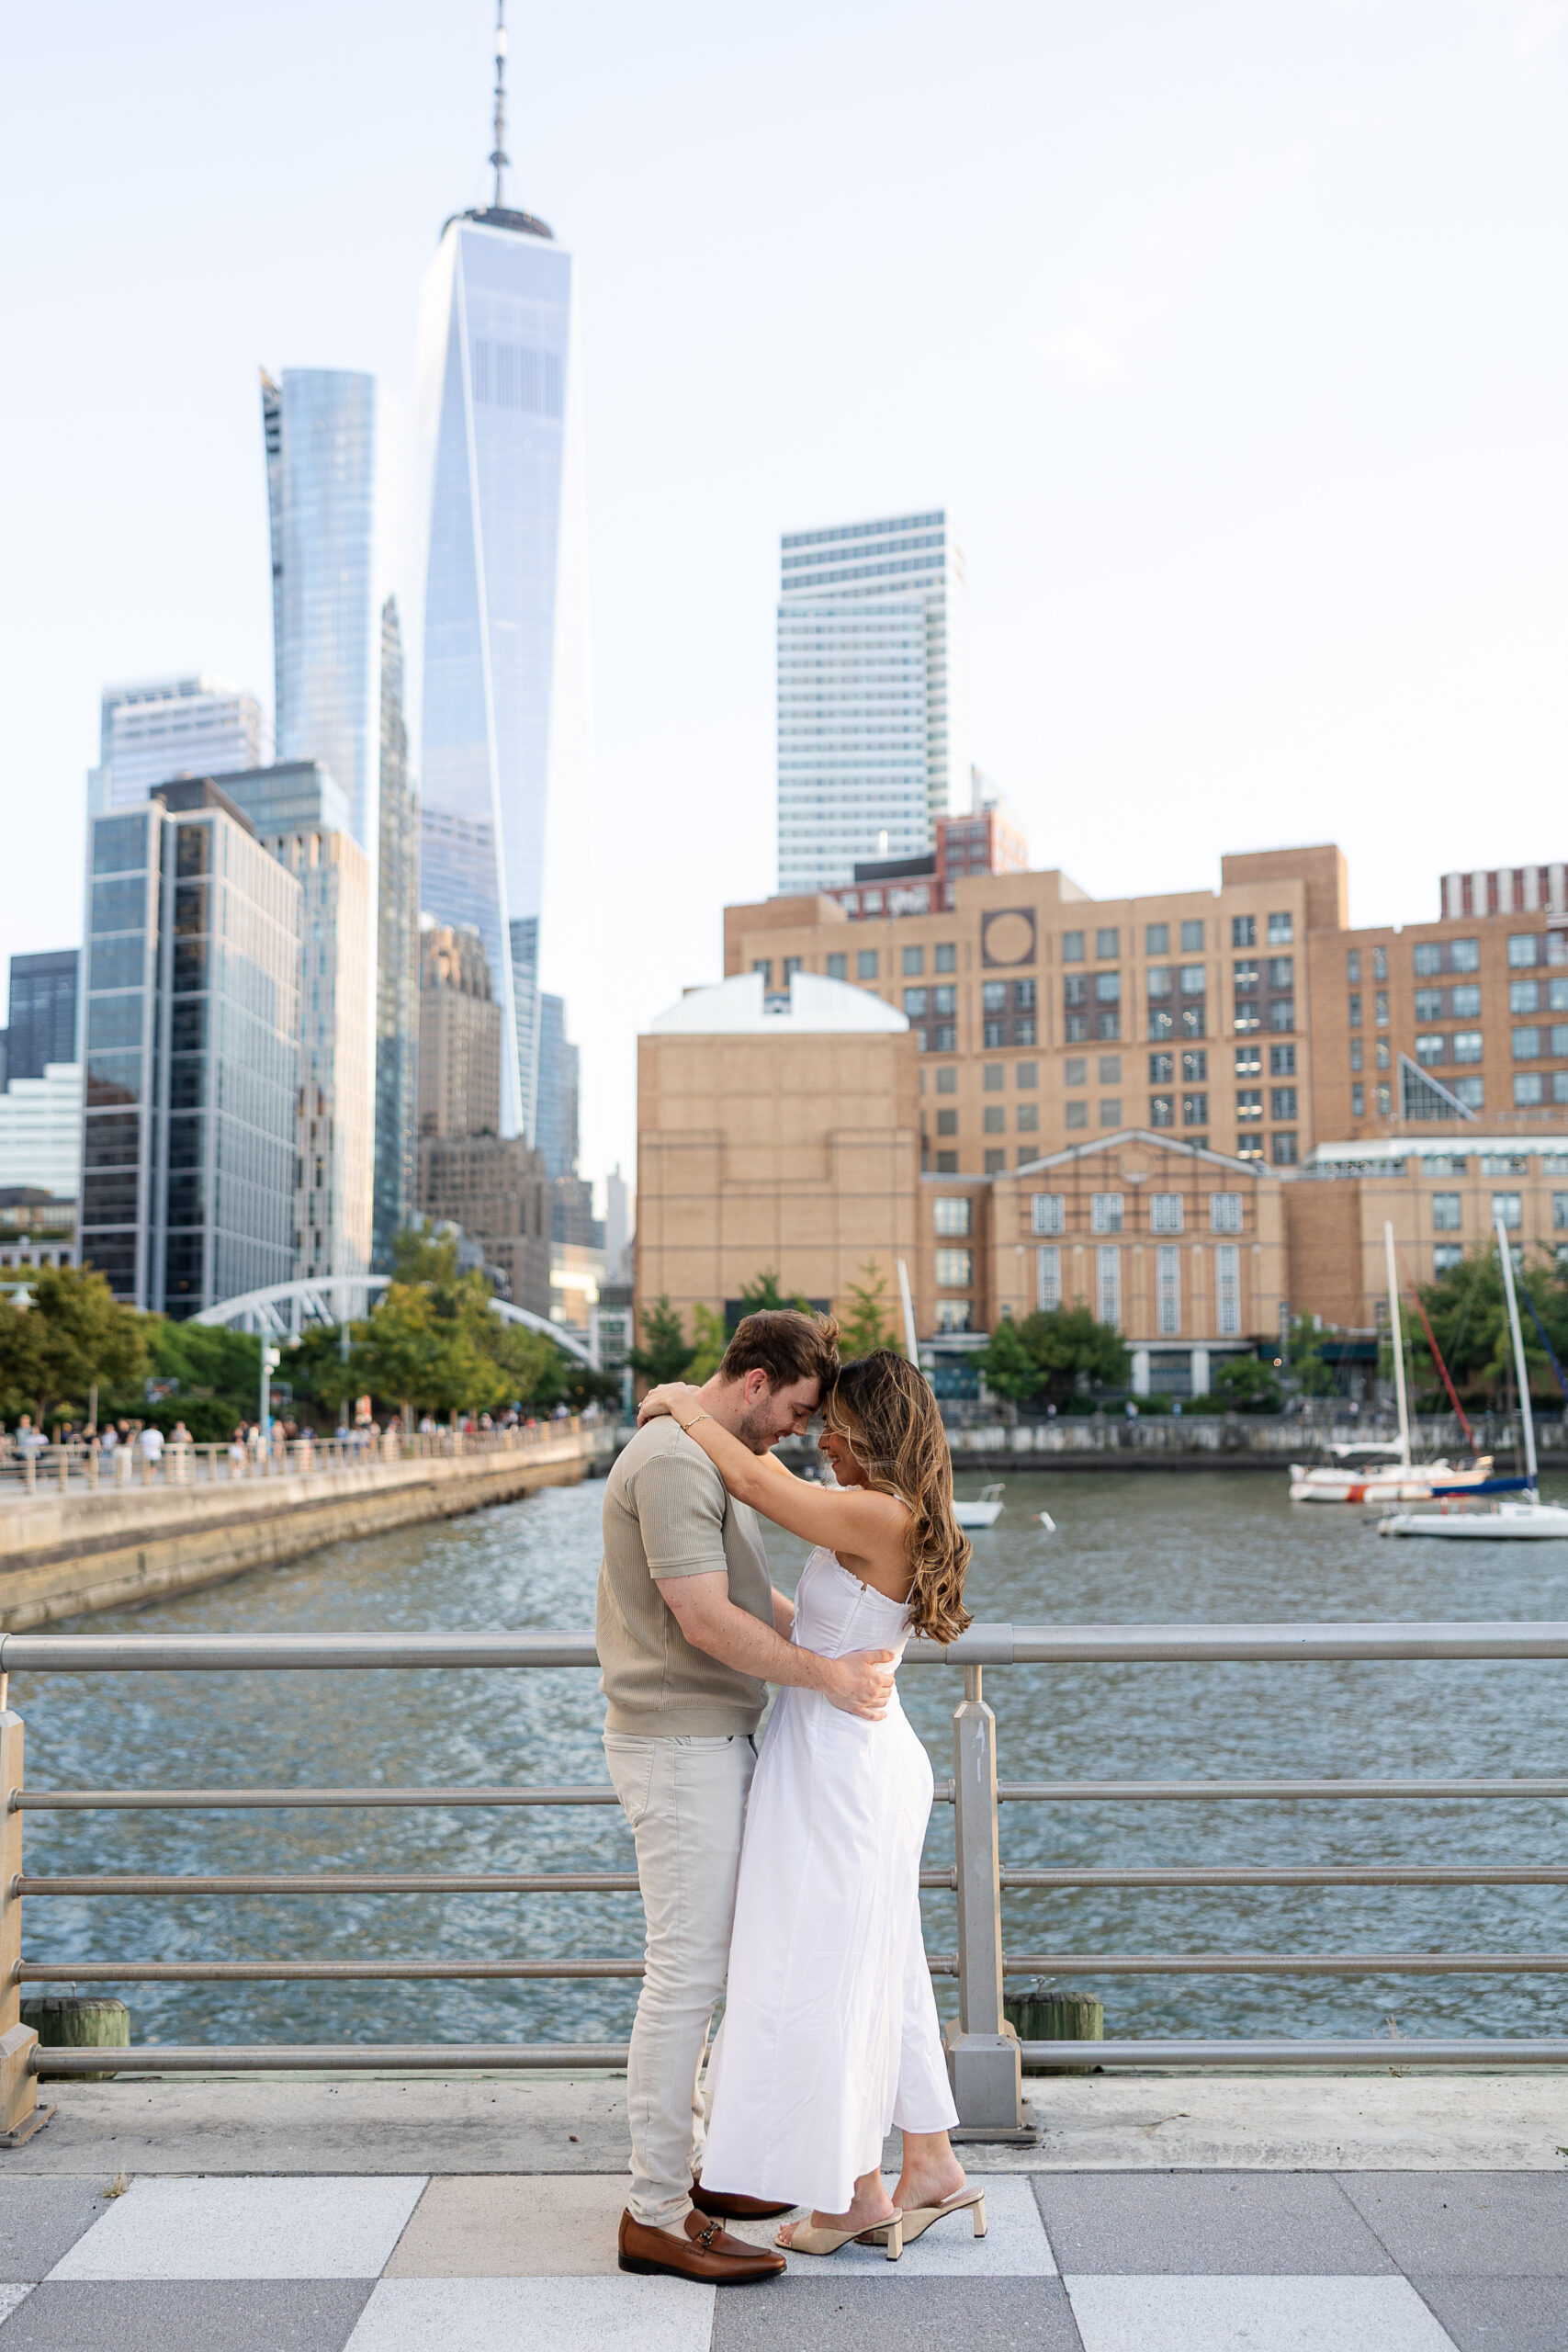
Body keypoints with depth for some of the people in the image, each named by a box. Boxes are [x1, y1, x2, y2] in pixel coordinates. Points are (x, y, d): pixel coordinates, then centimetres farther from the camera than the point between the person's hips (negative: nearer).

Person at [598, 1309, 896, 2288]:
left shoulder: (718, 1458, 14)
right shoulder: (672, 1463, -20)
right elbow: (706, 1621, -25)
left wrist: (844, 1644, 14)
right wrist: (826, 1674, -19)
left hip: (710, 1740, 11)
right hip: (681, 1746, -11)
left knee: (697, 1961, 17)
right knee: (688, 1971, -6)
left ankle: (683, 2166, 28)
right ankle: (657, 2216, 3)